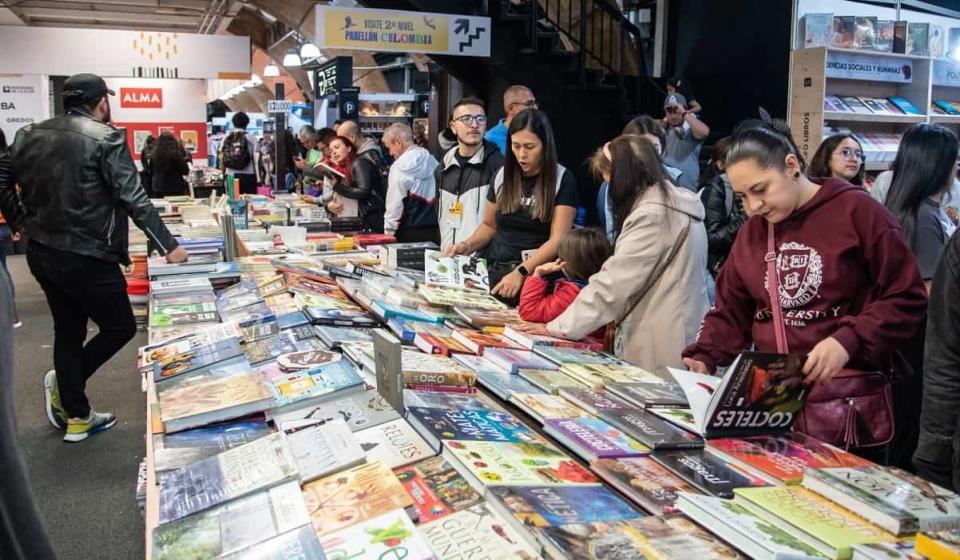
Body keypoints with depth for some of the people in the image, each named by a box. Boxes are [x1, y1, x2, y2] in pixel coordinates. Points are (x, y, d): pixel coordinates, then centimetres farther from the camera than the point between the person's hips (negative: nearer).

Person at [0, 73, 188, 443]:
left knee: (68, 331, 16)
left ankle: (76, 417, 21)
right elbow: (134, 199, -18)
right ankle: (61, 382, 16)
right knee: (121, 327, 11)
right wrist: (168, 246, -15)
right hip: (86, 257, -8)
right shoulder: (105, 138, -13)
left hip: (40, 252, 8)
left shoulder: (30, 134, 8)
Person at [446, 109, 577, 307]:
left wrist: (521, 272, -21)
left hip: (534, 275, -4)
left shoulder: (562, 179, -2)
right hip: (493, 269, 4)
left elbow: (558, 239, -9)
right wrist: (467, 245, 0)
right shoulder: (503, 175, 11)